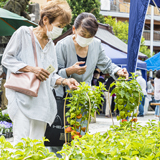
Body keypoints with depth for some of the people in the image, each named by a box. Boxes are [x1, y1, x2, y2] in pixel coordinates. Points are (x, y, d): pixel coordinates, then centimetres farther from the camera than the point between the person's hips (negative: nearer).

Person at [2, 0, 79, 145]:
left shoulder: (51, 45, 19)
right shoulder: (23, 33, 0)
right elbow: (7, 59, -3)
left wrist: (65, 81, 0)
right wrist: (32, 69, -13)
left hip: (42, 99, 6)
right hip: (22, 97, -6)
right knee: (21, 142, -17)